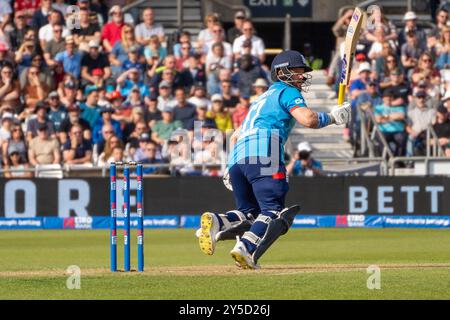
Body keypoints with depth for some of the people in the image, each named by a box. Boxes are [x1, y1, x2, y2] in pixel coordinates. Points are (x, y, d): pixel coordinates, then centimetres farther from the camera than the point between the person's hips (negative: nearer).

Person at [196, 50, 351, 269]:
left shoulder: (264, 97, 36)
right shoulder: (287, 92, 11)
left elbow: (236, 136, 37)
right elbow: (308, 119, -7)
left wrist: (230, 170, 34)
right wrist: (332, 117, 10)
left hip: (236, 159, 8)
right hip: (263, 154, -8)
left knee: (249, 213, 16)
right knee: (275, 213, -12)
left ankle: (216, 223, -13)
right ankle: (246, 249, -35)